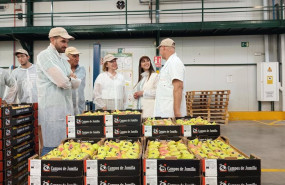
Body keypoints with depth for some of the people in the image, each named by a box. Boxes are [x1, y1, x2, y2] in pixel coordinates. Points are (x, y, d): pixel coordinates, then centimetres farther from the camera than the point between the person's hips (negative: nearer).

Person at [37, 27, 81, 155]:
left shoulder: (63, 58, 18)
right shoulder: (45, 56, -8)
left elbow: (76, 84, 13)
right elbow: (62, 82, -19)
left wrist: (68, 79, -7)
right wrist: (69, 79, 3)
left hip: (67, 108, 8)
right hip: (52, 109, -8)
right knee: (52, 147, -2)